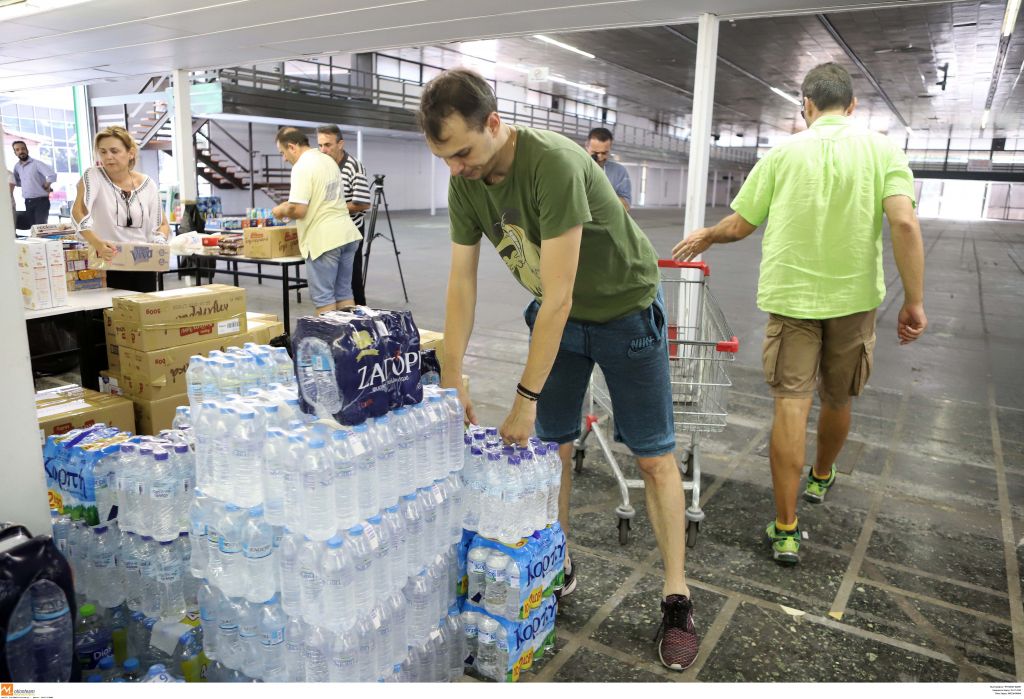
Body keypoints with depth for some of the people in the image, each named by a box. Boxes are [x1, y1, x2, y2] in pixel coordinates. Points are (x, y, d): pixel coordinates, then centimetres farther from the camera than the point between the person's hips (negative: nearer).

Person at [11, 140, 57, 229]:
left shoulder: (36, 163, -9)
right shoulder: (17, 166, 11)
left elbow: (52, 175, -23)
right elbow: (16, 181, 28)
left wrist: (46, 187, -11)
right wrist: (25, 186, 11)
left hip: (41, 201, -7)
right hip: (28, 202, 7)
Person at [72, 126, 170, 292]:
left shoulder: (147, 184, 4)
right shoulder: (94, 176, -4)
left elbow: (162, 224, 12)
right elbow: (78, 212, -19)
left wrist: (160, 241, -11)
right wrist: (96, 242, -36)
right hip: (106, 268, -2)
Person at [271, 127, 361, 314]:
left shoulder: (302, 167, -14)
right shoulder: (328, 160, 15)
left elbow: (298, 210, -21)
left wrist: (282, 211, 0)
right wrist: (291, 204, 23)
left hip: (324, 239, -9)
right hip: (346, 233, 9)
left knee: (324, 297, -1)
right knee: (344, 292, 13)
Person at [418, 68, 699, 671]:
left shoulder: (553, 164, -33)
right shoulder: (466, 182, -11)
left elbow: (558, 296, -33)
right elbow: (463, 281, -7)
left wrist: (526, 398, -28)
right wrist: (453, 379, -11)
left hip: (624, 307, -5)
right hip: (555, 312, 6)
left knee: (653, 457, 0)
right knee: (552, 446, 6)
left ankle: (677, 597, 12)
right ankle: (560, 567, 25)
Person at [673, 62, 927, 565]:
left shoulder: (784, 153, 0)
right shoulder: (881, 150, 0)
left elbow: (739, 226, 2)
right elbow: (905, 224, -13)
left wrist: (705, 237, 22)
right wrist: (914, 301, -9)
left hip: (790, 296, -1)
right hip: (854, 297, 2)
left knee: (791, 404, -1)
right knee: (837, 401, 20)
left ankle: (785, 530, 1)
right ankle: (821, 478, 45)